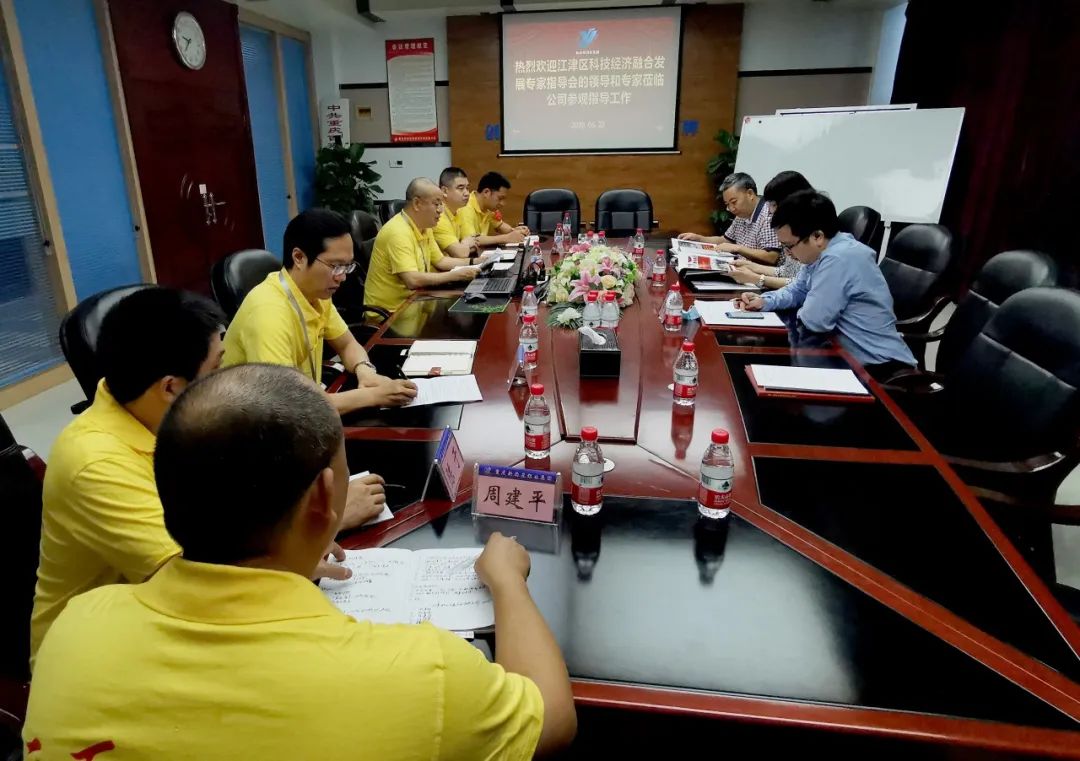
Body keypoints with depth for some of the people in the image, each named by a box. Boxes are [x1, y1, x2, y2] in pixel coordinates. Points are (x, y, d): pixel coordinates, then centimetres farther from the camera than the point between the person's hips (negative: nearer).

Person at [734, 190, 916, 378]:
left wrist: (804, 310, -4)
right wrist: (765, 301, 1)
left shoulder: (839, 259, -26)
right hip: (850, 355, 8)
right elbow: (797, 290, 18)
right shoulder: (821, 251, 4)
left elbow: (814, 319, -26)